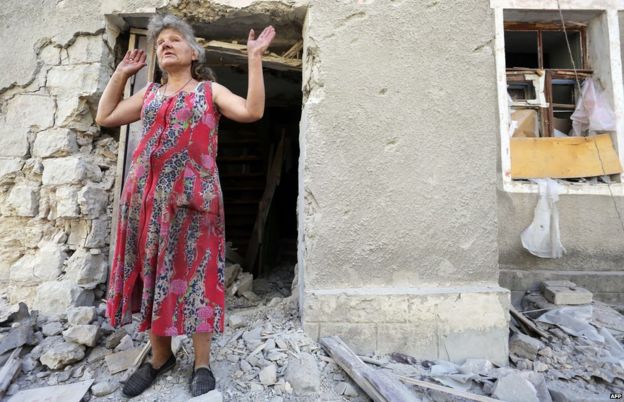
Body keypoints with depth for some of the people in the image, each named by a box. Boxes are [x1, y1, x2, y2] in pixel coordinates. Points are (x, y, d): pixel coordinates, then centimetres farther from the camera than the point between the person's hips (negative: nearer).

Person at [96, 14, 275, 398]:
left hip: (193, 195, -4)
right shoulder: (149, 94, 20)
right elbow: (105, 117, 24)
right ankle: (160, 356, 24)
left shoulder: (210, 90, 8)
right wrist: (121, 73, 25)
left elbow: (253, 111, -6)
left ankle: (202, 363, 12)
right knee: (151, 271, 7)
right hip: (147, 195, 5)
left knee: (194, 272, -2)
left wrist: (255, 58, -4)